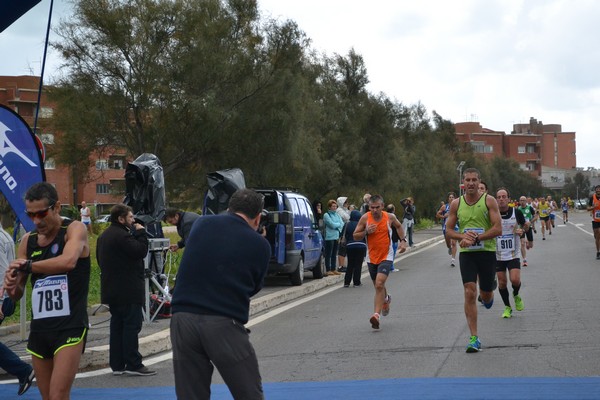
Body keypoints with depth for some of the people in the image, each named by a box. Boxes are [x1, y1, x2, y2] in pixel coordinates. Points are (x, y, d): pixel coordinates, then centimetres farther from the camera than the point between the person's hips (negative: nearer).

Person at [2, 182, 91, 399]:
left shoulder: (75, 229, -6)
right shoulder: (27, 240, 9)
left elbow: (68, 261, -29)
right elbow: (17, 294, 14)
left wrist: (27, 266, -17)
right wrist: (11, 285, -10)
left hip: (71, 327, -6)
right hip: (39, 330, 6)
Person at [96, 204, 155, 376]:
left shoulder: (104, 236, 16)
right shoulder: (122, 236, -18)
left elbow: (100, 260, 22)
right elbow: (141, 251, -20)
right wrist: (141, 233, -8)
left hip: (111, 289, 10)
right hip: (128, 290, -10)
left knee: (117, 325, 12)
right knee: (132, 325, -6)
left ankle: (117, 364, 14)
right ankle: (133, 364, -7)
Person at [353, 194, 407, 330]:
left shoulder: (390, 217, -7)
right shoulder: (365, 218, -8)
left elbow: (398, 226, 16)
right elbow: (355, 236, -3)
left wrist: (403, 240, 5)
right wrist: (366, 232, -20)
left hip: (386, 256, -3)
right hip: (371, 257, 3)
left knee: (379, 284, -21)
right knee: (378, 286, 18)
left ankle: (376, 315, -23)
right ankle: (386, 299, 53)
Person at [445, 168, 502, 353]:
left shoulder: (489, 201, -5)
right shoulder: (456, 204, 4)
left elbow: (498, 229, -11)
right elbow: (448, 230, 8)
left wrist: (475, 238, -19)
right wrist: (463, 237, -13)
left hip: (487, 252, -1)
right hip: (466, 253, 1)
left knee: (486, 296, 8)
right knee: (469, 294, -11)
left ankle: (490, 290, 48)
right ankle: (474, 338, -8)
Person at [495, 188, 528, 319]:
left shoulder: (516, 212, -4)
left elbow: (526, 225, 12)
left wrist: (522, 230, -8)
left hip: (513, 254, -1)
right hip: (498, 254, 1)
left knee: (515, 280, -14)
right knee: (502, 282, 4)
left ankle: (516, 295, 20)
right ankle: (507, 307, 23)